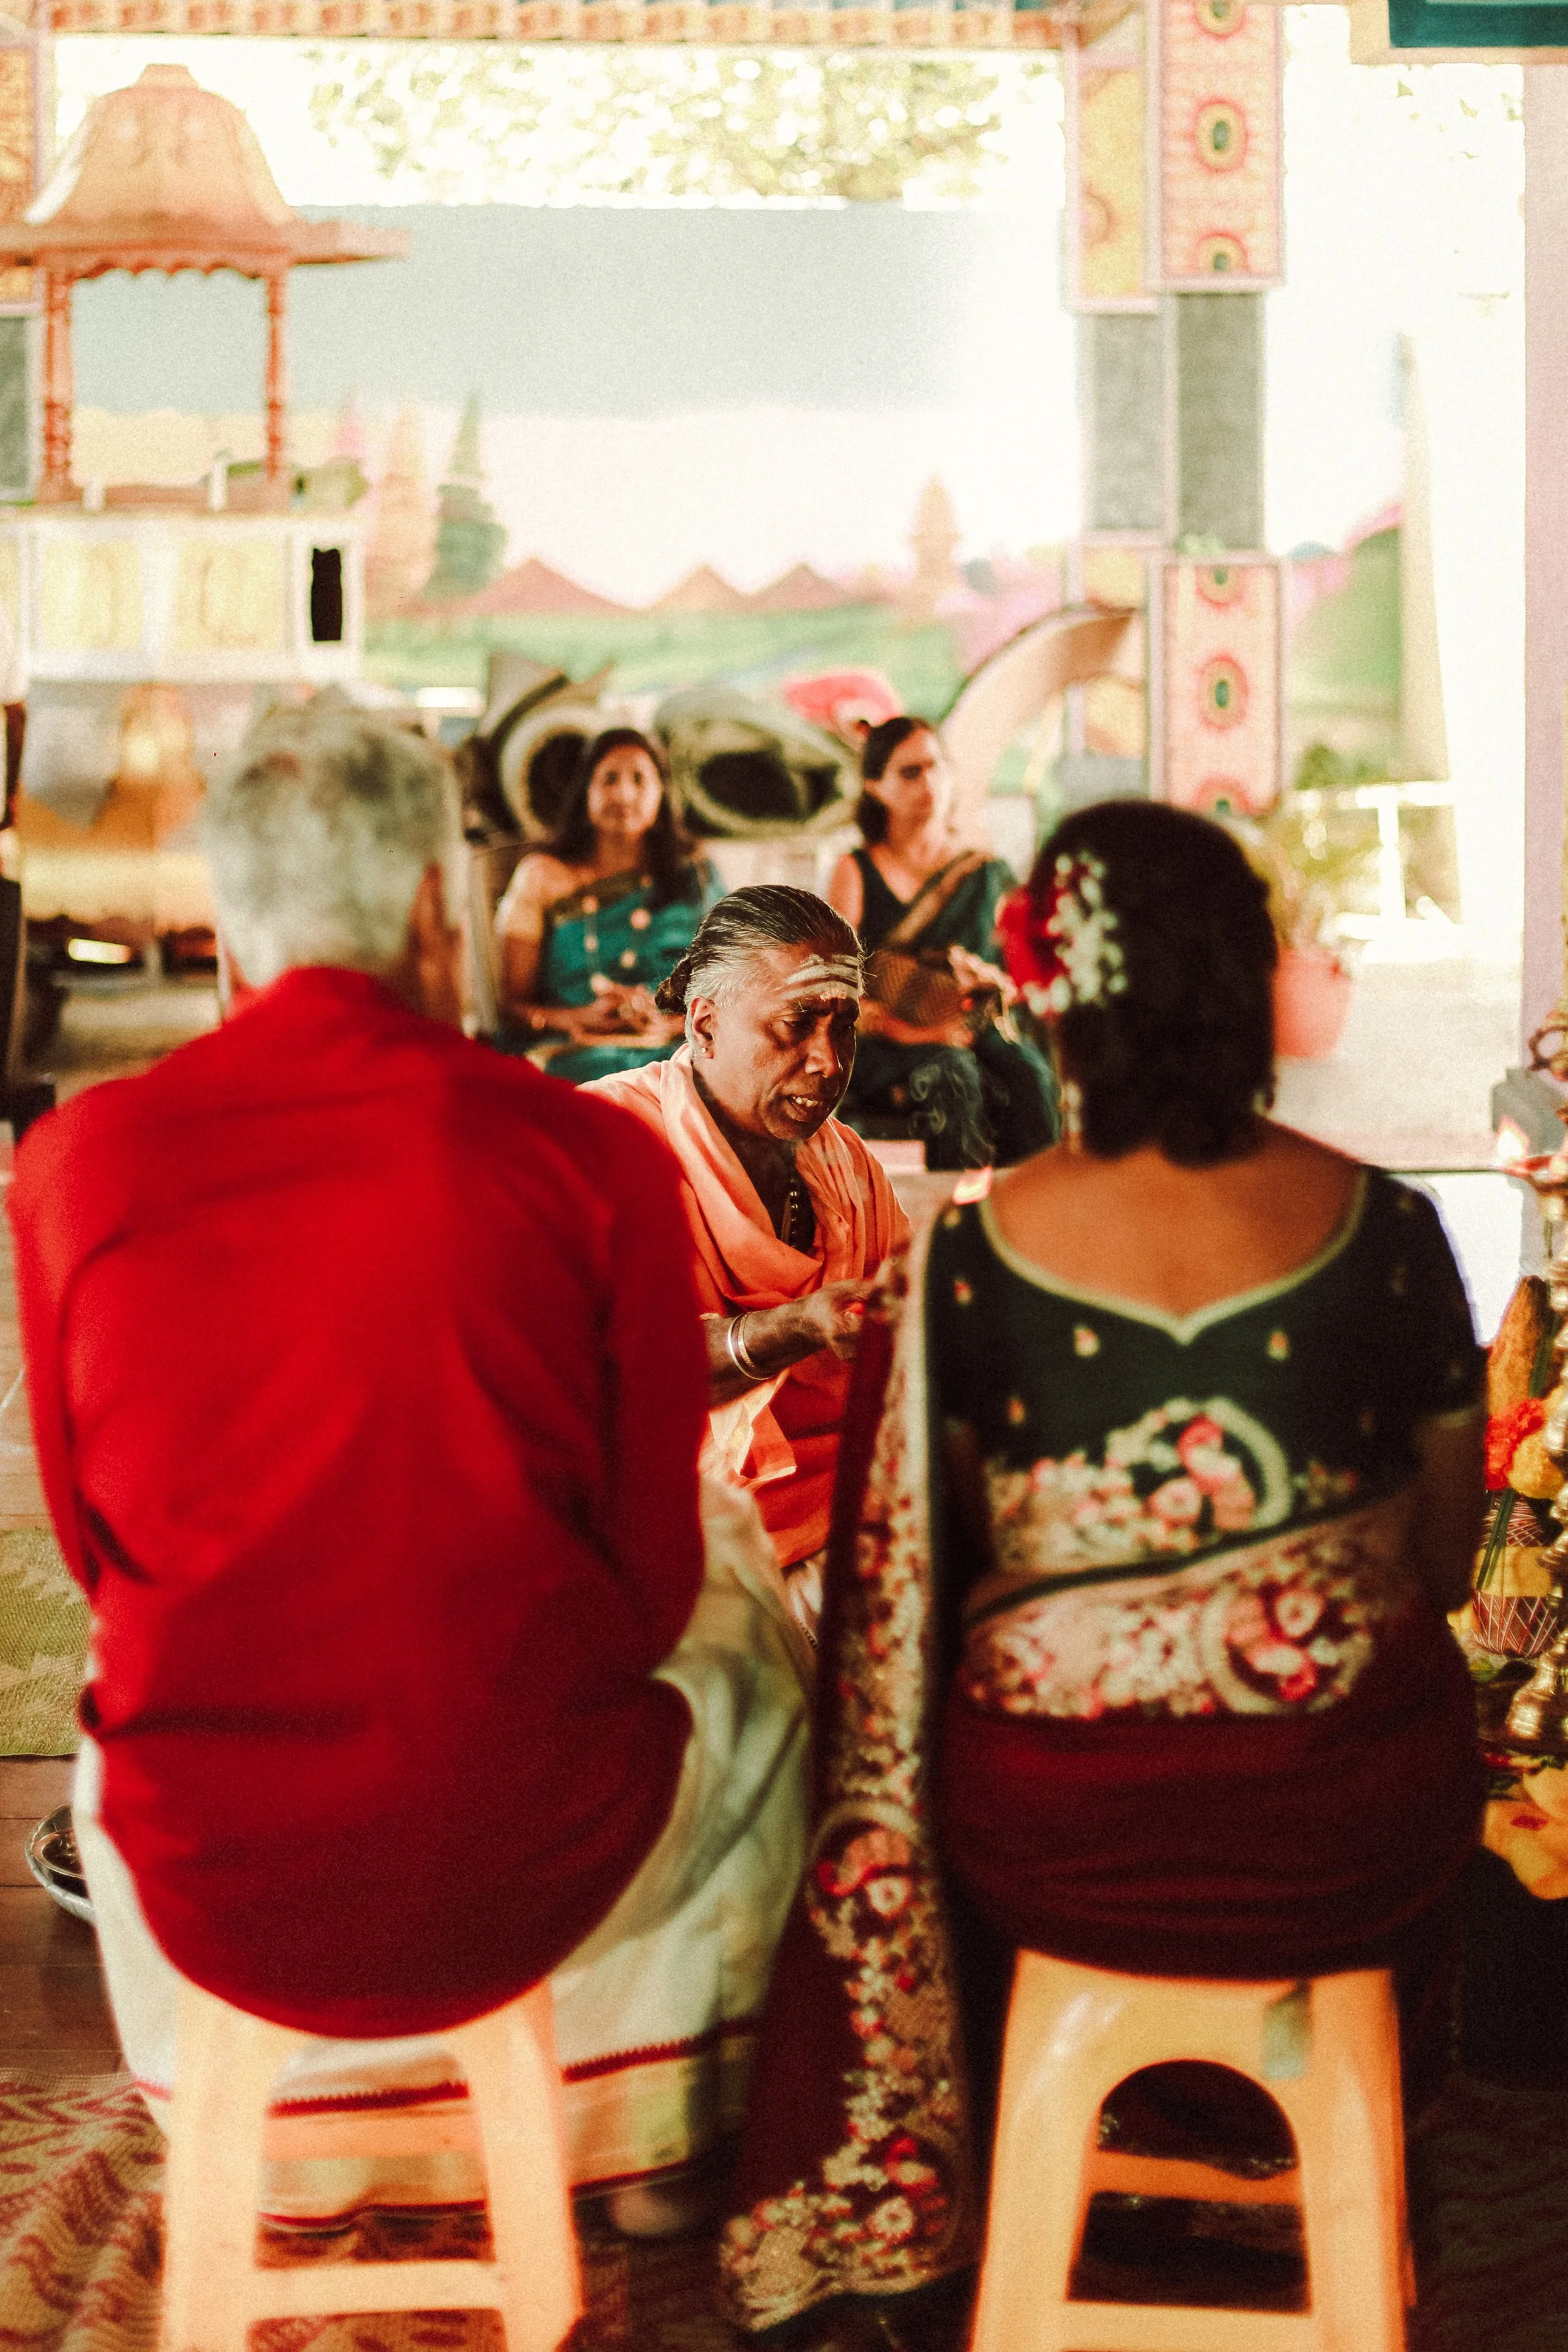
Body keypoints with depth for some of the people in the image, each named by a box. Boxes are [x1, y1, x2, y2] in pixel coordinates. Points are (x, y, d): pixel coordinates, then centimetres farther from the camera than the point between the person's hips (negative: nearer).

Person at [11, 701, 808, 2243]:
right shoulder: (595, 1157, -12)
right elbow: (652, 1578, -4)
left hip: (210, 1886, 2)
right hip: (525, 1878, -1)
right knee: (746, 1649, 31)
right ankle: (649, 2146, 47)